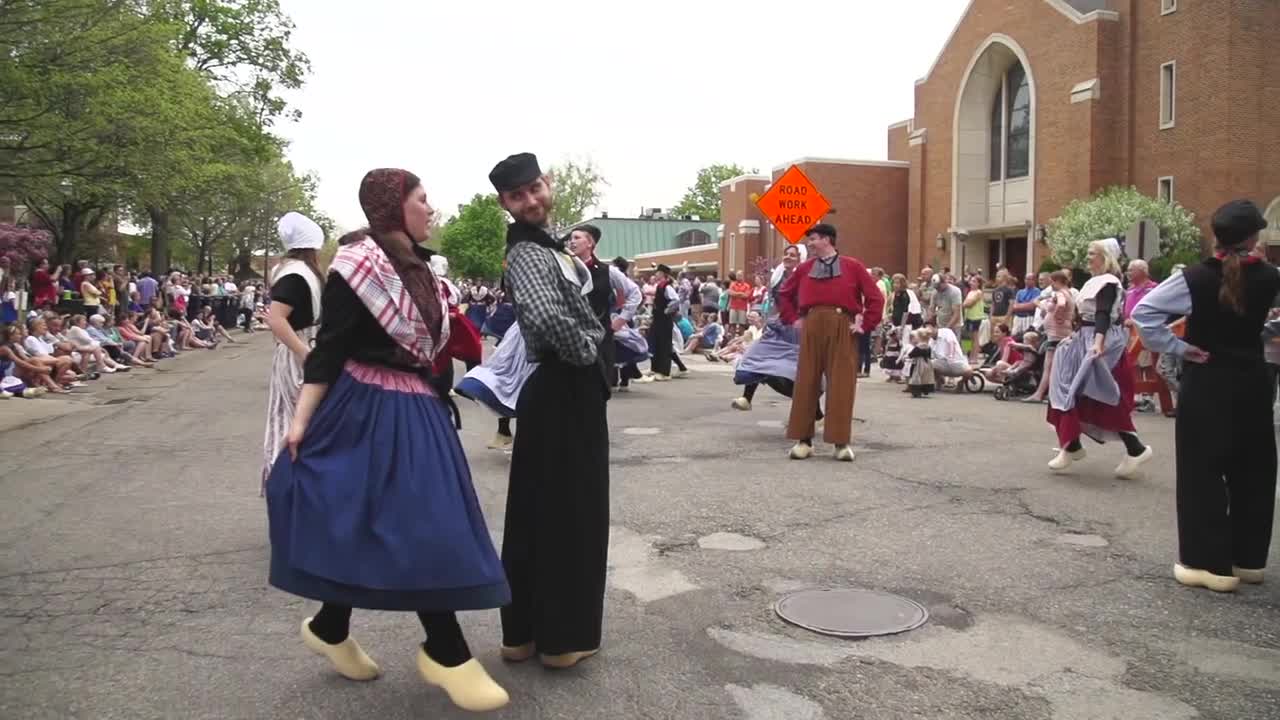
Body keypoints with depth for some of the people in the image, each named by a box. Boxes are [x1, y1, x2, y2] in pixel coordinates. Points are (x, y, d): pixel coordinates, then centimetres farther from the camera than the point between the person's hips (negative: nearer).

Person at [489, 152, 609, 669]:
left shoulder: (544, 245, 13)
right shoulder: (527, 254, -19)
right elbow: (546, 316, -39)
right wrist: (586, 352, -21)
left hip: (565, 389, 10)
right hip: (565, 391, -10)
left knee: (538, 512, 13)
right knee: (569, 514, 0)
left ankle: (524, 631, 24)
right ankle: (561, 638, 13)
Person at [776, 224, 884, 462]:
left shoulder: (853, 266, 4)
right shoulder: (805, 268, 12)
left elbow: (876, 298, 3)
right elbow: (784, 293, 23)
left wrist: (865, 325, -2)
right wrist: (793, 319, 13)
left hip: (842, 329, -2)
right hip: (811, 328, 3)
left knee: (841, 385, -2)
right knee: (806, 383, 1)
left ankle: (841, 442, 4)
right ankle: (804, 439, 9)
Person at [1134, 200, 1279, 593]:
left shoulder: (1196, 278, -13)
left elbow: (1143, 311, -16)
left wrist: (1176, 347, -9)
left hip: (1205, 384, -4)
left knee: (1203, 471, 2)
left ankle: (1211, 563, 3)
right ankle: (1248, 558, 24)